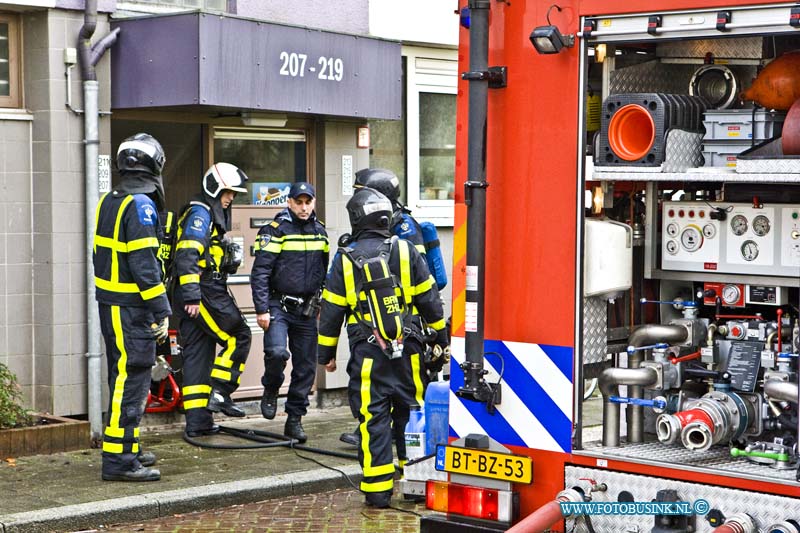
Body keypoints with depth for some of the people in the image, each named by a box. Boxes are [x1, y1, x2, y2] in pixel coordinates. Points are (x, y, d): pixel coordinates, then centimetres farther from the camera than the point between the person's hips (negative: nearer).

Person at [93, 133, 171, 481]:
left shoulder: (108, 202, 12)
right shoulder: (140, 205, -16)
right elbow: (144, 264, -21)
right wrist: (162, 312, -18)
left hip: (110, 305, 9)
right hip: (131, 309, -9)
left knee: (122, 379, 17)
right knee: (131, 382, -6)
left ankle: (129, 449, 27)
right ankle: (118, 459, -6)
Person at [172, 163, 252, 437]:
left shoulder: (212, 215, 23)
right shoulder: (200, 213, -9)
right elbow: (187, 255, -20)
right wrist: (192, 295, -25)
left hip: (193, 297, 10)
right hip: (204, 293, -10)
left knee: (197, 355, 8)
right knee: (238, 337, -1)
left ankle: (197, 421, 9)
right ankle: (219, 394, -2)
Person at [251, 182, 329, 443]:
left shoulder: (320, 232, 10)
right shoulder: (276, 230, -8)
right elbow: (260, 272, -10)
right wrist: (262, 310, -15)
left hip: (307, 310, 5)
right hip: (279, 305, -5)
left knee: (306, 366, 5)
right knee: (277, 352, -26)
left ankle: (294, 420, 16)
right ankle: (271, 390, 6)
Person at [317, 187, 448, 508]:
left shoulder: (345, 260, 0)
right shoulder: (405, 252, 2)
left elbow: (331, 311, 4)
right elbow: (429, 300, 6)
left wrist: (325, 354, 13)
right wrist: (442, 338, 17)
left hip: (367, 355, -1)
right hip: (408, 352, 1)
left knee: (373, 420, 2)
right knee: (409, 414, 13)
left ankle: (378, 490, 3)